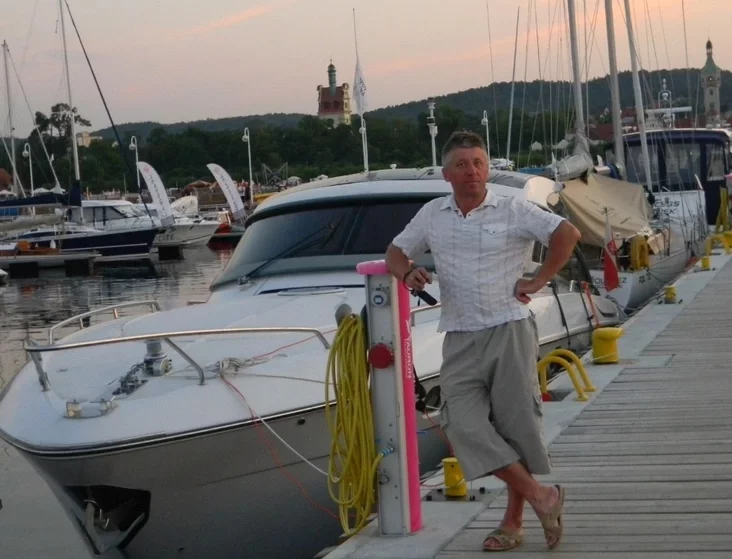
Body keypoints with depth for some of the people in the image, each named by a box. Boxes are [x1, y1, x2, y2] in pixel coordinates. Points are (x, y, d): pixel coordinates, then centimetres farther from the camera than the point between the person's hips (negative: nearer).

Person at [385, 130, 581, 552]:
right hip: (461, 339, 4)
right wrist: (407, 272, -1)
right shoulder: (431, 216, 11)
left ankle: (514, 521, 11)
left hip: (509, 331, -3)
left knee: (516, 423, -1)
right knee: (464, 423, -11)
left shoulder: (513, 211, -2)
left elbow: (567, 234, -8)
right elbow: (397, 251, 21)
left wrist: (537, 282, -9)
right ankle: (540, 496, -4)